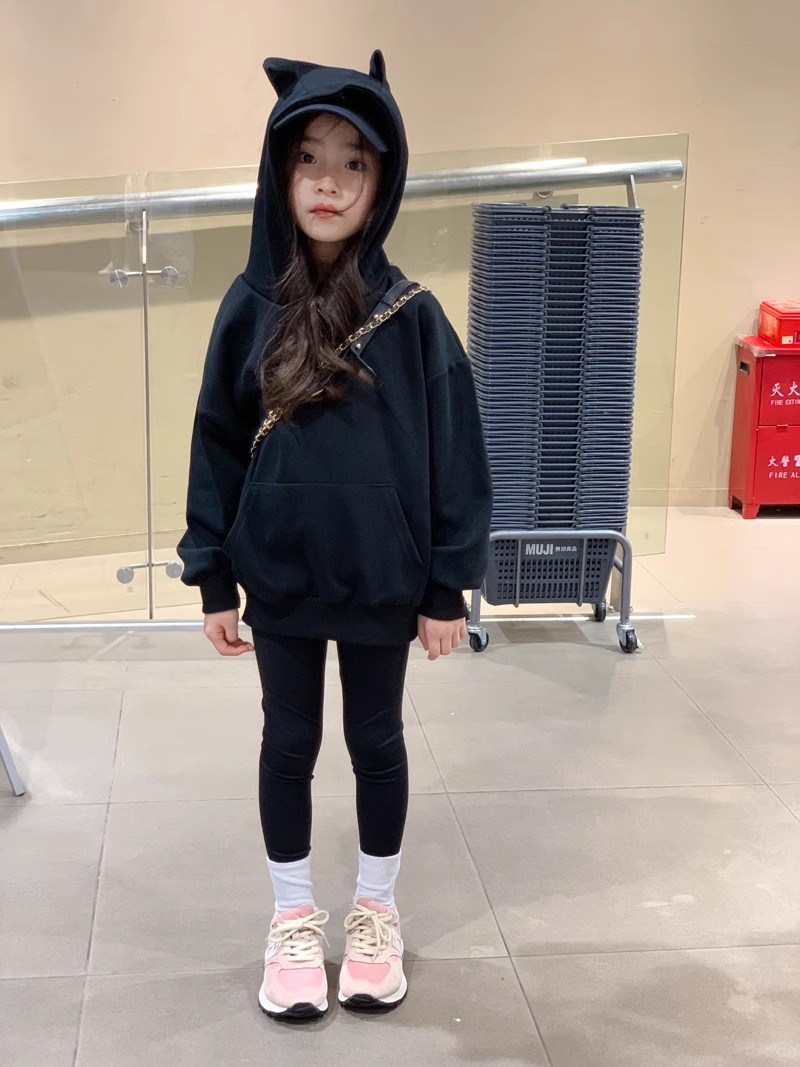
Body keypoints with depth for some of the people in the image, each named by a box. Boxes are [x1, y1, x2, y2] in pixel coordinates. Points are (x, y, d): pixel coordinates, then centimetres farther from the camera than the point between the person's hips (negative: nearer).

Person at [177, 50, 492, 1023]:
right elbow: (216, 445, -1)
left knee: (377, 741, 15)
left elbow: (452, 455, -6)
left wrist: (448, 586, -5)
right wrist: (213, 578, -1)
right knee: (289, 743, 15)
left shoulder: (412, 315, -10)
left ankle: (376, 910, 35)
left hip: (382, 578, -1)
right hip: (279, 576, 1)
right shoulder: (250, 305, -7)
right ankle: (293, 917, 33)